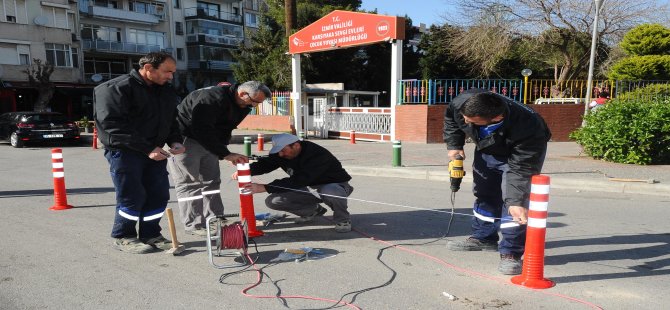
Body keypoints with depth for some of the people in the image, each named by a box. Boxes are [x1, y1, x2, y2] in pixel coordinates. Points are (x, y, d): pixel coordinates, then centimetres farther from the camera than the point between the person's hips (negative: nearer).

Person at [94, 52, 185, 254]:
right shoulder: (117, 88, -12)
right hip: (124, 152, -7)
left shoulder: (167, 91, 11)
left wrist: (175, 141, 0)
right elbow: (112, 125, -19)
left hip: (154, 151, 7)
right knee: (132, 196, -4)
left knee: (159, 194, 6)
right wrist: (146, 148, -24)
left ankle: (150, 235, 22)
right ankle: (123, 237, 16)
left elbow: (172, 120, 21)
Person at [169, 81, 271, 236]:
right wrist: (225, 154, -33)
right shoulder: (213, 97, -29)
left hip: (207, 142, 9)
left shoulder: (242, 106, 1)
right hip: (184, 138, -9)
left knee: (211, 180, 9)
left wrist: (223, 151, -2)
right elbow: (201, 130, -33)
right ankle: (193, 225, -1)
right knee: (189, 182, -7)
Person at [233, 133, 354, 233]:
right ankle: (313, 210, 11)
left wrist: (264, 188, -43)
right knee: (273, 201, -10)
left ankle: (342, 219, -10)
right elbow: (265, 163, -10)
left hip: (336, 184, -7)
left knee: (330, 192, -45)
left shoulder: (317, 155, -34)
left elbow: (299, 181, -40)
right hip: (311, 185, 7)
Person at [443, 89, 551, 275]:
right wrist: (454, 145, -12)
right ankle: (484, 238, 34)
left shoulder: (526, 129, -46)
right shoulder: (463, 102, -33)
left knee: (513, 201, -19)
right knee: (484, 195, 15)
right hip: (487, 150, 6)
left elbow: (520, 169, -40)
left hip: (520, 154, -5)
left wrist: (515, 201, -46)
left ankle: (511, 253, -7)